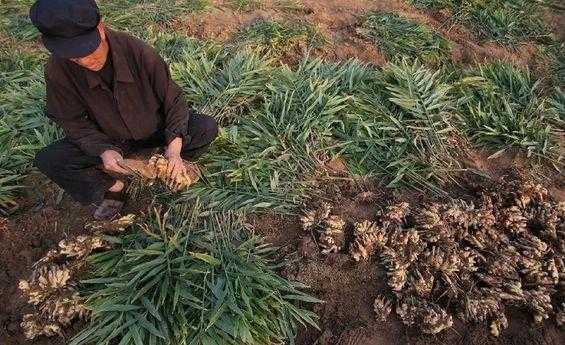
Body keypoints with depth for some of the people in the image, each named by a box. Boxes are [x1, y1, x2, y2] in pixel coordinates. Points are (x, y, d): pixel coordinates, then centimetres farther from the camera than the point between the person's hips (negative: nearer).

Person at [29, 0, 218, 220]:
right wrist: (103, 151, -29)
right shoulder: (59, 69, -22)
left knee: (207, 128, -24)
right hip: (108, 139, 2)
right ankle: (112, 186, 3)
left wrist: (174, 149, -31)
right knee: (47, 160, -20)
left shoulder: (138, 52, -27)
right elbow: (73, 122, -11)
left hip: (156, 129, -1)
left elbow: (173, 99, -20)